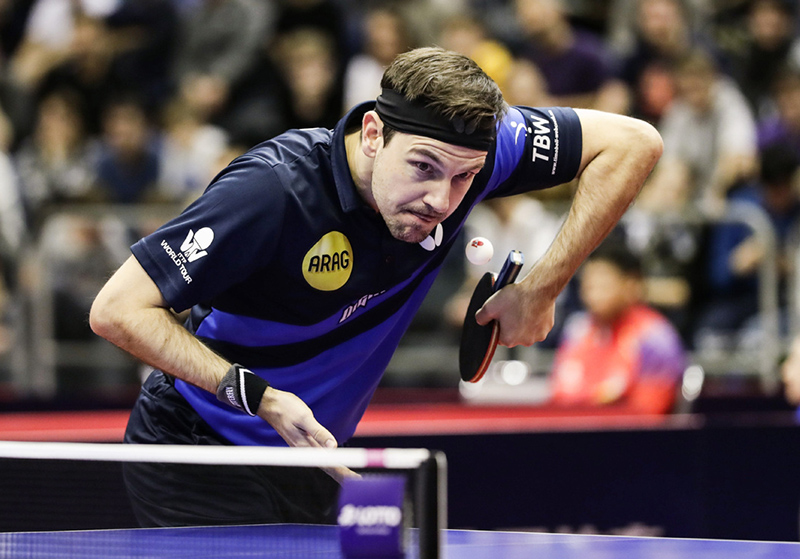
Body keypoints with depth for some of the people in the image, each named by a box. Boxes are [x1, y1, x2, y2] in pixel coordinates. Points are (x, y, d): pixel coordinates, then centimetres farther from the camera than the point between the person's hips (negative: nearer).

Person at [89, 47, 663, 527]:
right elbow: (116, 309, -28)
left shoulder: (460, 148, -16)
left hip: (310, 469, 6)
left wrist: (539, 291, -15)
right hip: (200, 460, -6)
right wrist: (259, 395, -35)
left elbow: (631, 140, -9)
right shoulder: (276, 189, -31)